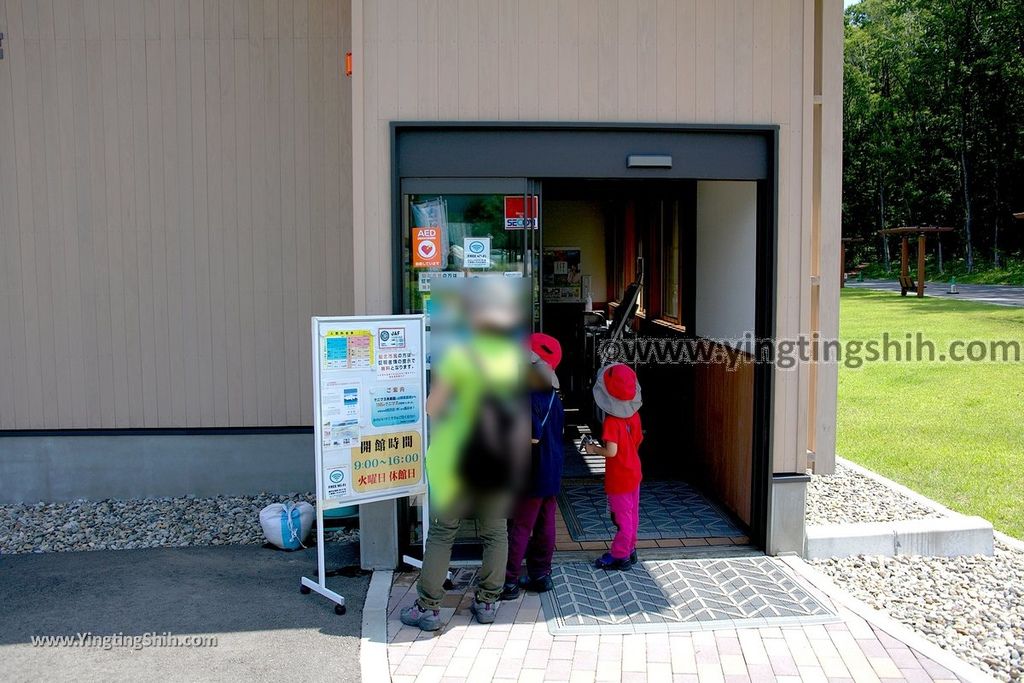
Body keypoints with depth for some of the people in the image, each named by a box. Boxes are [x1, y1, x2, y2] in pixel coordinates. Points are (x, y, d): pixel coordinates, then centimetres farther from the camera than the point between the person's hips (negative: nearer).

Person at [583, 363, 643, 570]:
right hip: (634, 473, 7)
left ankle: (619, 556, 15)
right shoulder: (635, 415, -2)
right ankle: (629, 549, 31)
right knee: (632, 514, 18)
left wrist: (593, 449, -14)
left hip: (618, 479, -7)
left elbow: (611, 451, -30)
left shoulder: (611, 422, -26)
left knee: (622, 518, 3)